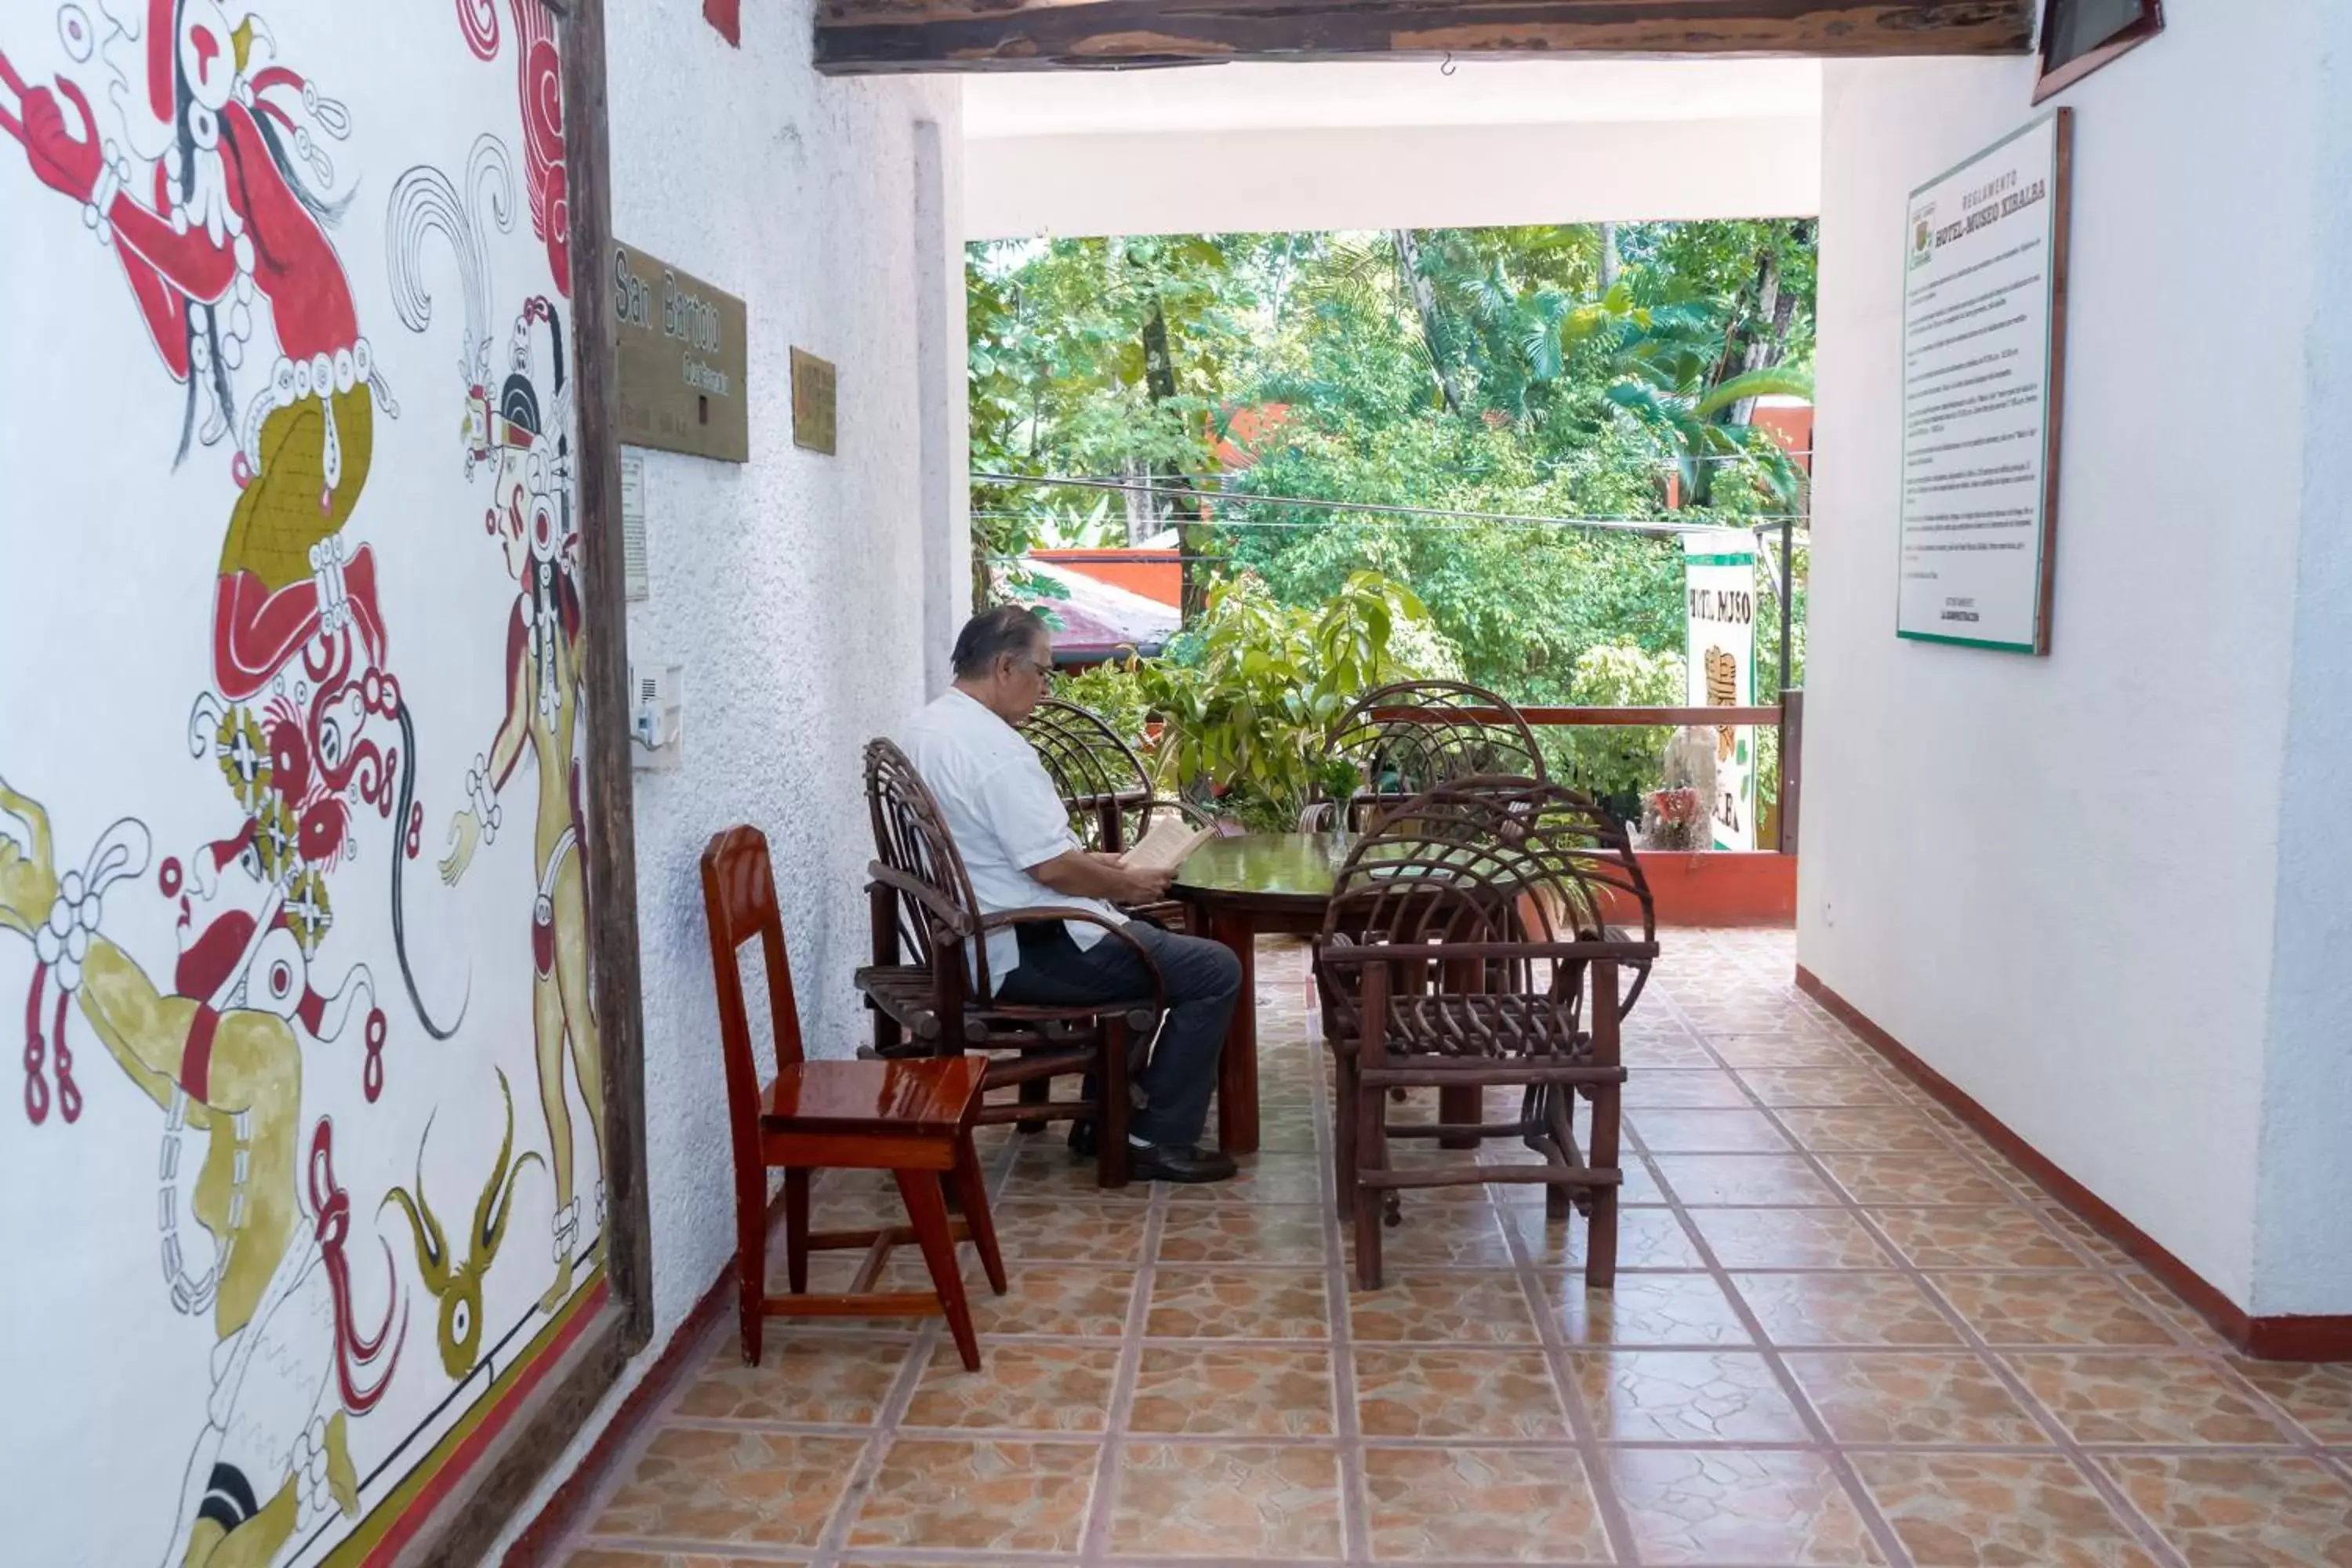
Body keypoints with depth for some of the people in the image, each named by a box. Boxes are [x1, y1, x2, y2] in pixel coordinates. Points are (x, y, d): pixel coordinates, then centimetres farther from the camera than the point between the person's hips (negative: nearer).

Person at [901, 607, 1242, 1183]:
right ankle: (1160, 1139, 2)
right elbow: (1054, 870, -24)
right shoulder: (997, 749, -23)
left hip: (971, 939, 11)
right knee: (1215, 970, -4)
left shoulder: (924, 731, 9)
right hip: (1024, 951, -11)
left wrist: (1088, 859, 14)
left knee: (1143, 942, 30)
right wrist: (1130, 885, -7)